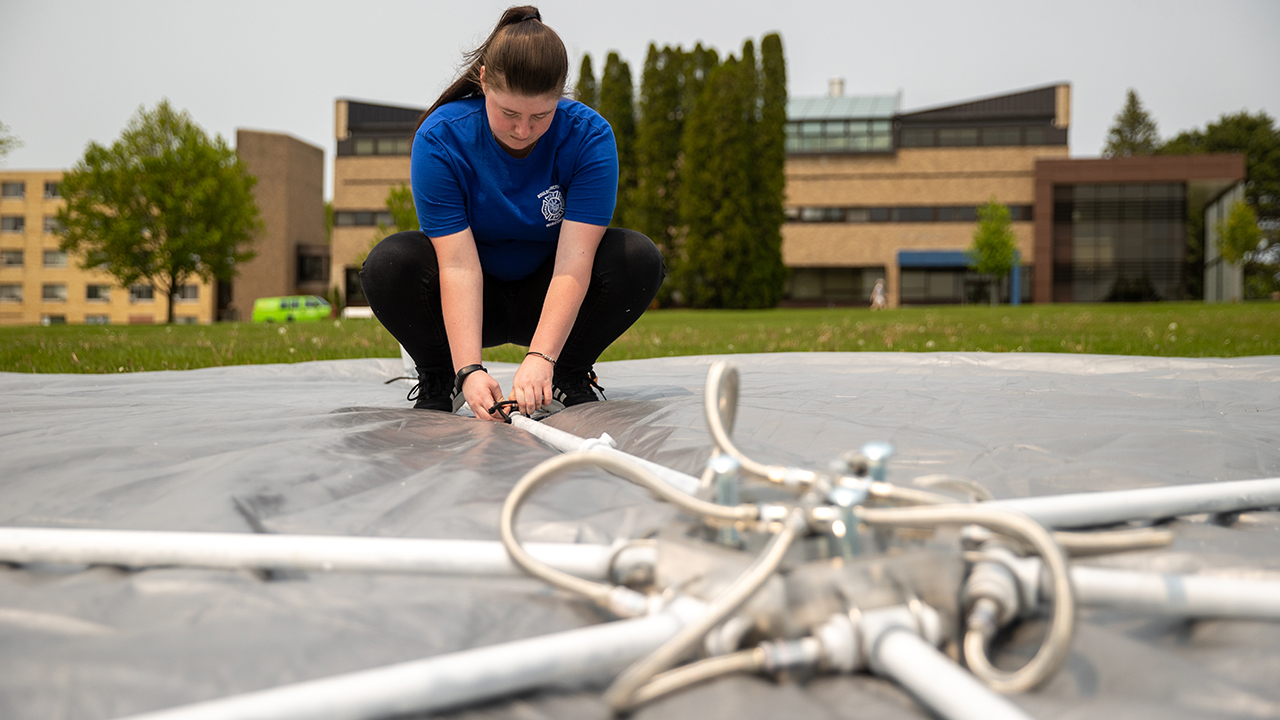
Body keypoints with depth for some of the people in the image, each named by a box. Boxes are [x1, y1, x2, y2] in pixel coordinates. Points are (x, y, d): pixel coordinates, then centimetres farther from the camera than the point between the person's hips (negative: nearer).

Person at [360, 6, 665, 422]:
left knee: (640, 258, -26)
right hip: (471, 300, 0)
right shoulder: (440, 139, -22)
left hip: (553, 297, 1)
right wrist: (469, 369, -40)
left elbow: (572, 263, -29)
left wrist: (541, 358, -41)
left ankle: (571, 377, -6)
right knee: (389, 264, -30)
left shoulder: (588, 135, -21)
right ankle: (437, 381, -5)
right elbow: (458, 265, -29)